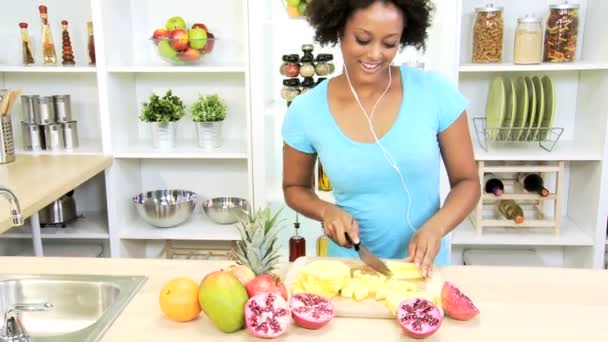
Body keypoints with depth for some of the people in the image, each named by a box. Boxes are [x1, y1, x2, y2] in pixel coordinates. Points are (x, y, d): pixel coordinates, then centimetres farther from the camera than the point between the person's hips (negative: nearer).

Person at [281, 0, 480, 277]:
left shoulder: (435, 92, -13)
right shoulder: (306, 111, -12)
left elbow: (467, 181, -5)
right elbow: (295, 188, 4)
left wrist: (435, 226, -23)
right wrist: (327, 211, -16)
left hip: (423, 268, 0)